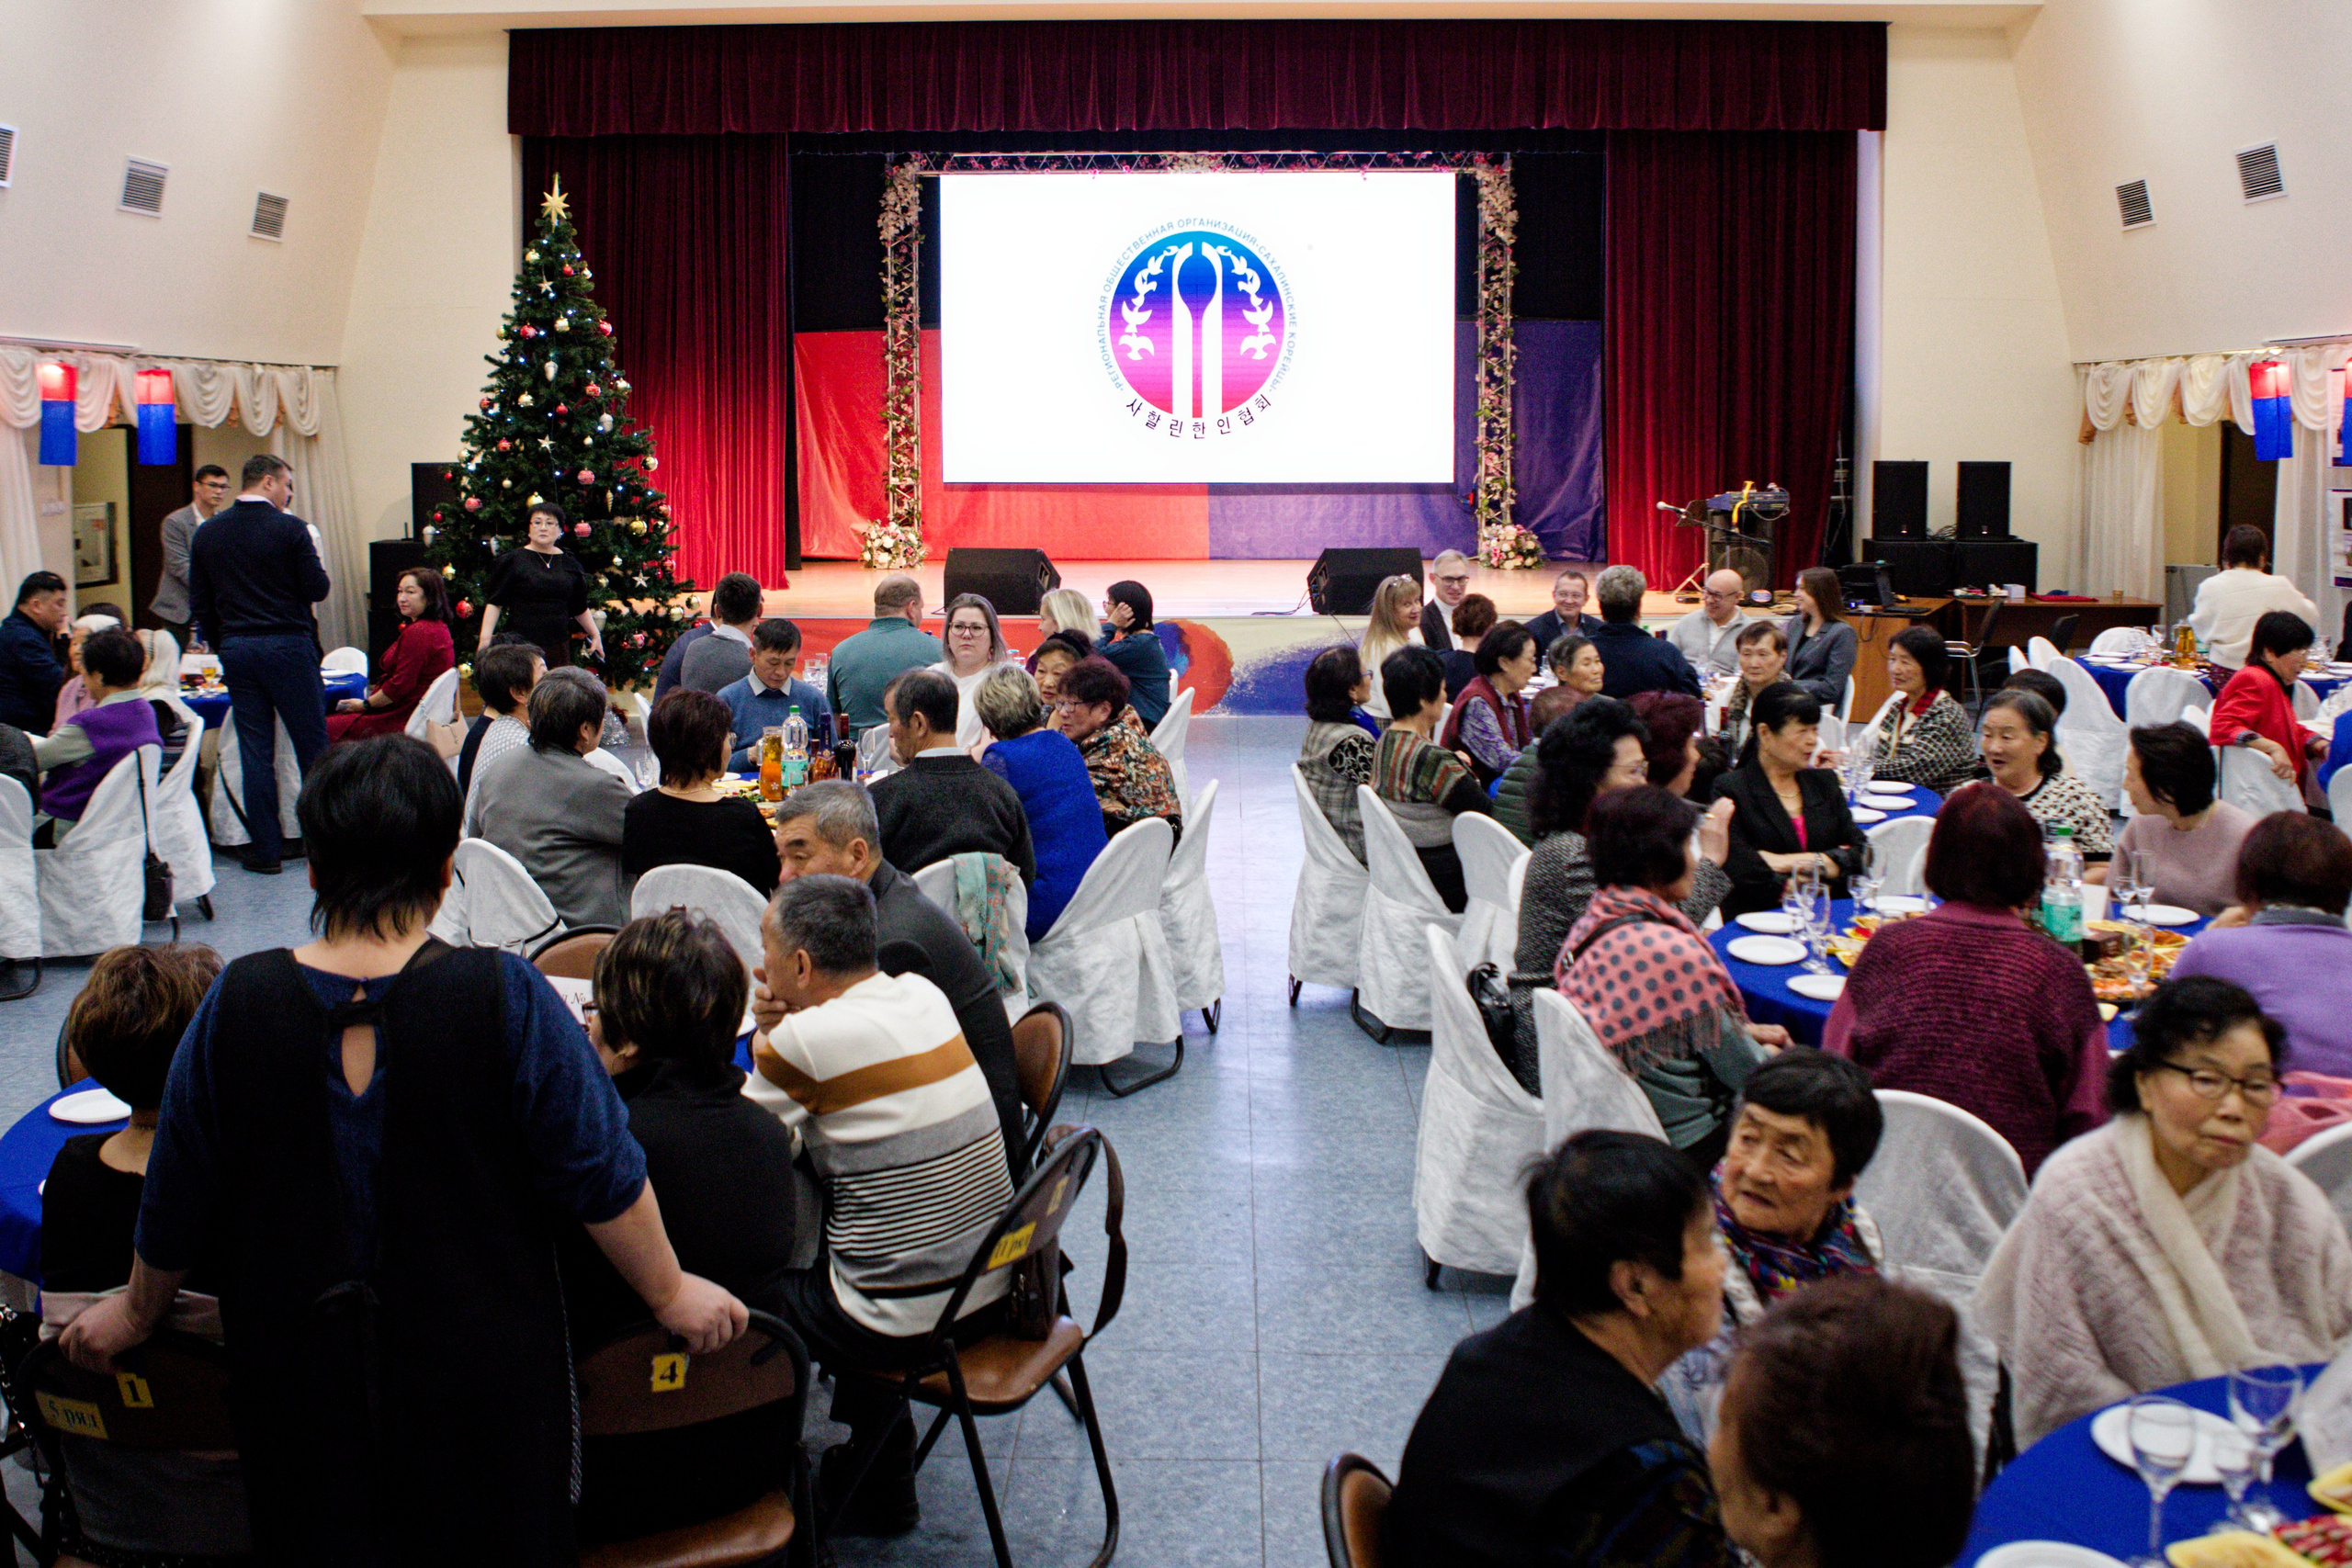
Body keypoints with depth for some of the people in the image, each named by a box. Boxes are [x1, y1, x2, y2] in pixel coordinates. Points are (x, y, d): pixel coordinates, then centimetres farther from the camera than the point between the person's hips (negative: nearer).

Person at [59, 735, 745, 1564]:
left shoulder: (237, 1003, -11)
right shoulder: (506, 997, -17)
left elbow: (175, 1199, 1)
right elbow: (600, 1176, -11)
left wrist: (137, 1309, 20)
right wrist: (670, 1292, 4)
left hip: (304, 1383, 2)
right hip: (481, 1373, -2)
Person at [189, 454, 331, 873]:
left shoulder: (208, 533, 6)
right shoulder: (290, 529, -9)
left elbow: (199, 600, 9)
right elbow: (317, 589, -10)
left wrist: (221, 646, 17)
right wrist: (313, 567, 11)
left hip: (236, 650, 4)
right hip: (287, 646, -4)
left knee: (255, 751, 6)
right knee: (312, 744, 5)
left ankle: (266, 847, 8)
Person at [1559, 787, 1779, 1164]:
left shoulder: (1592, 924, -3)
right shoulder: (1675, 952, -30)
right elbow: (1741, 1068, -16)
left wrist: (1746, 1031, 13)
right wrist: (1770, 1056, 6)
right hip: (1683, 1140, -8)